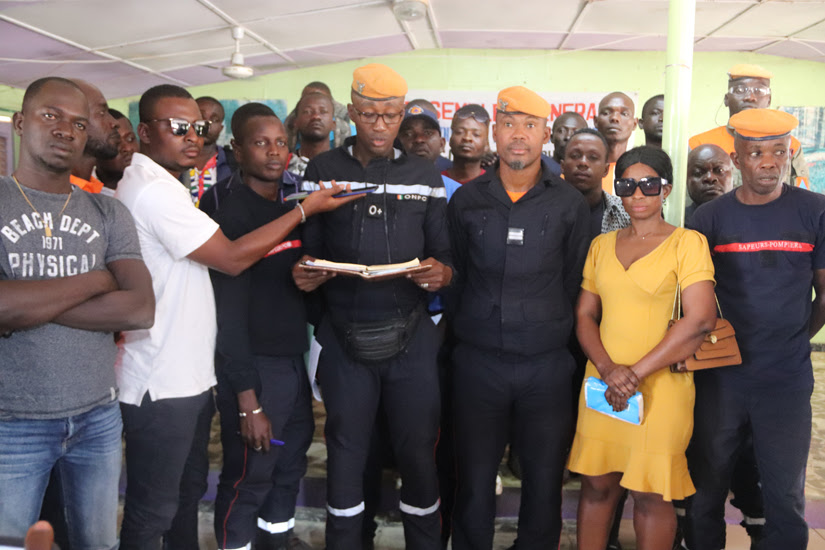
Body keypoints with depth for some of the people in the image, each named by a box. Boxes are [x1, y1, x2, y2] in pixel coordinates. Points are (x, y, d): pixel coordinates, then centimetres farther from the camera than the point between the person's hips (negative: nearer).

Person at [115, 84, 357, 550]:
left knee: (188, 492, 22)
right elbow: (231, 258, -20)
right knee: (154, 511, 6)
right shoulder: (155, 190, -19)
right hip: (162, 385, -10)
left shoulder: (156, 184, 15)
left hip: (187, 375, 10)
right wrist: (306, 209, -14)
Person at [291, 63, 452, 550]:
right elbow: (309, 249, 7)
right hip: (344, 339, 0)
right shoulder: (322, 170, 5)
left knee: (417, 451, 7)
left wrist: (441, 273, -14)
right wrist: (304, 274, -14)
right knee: (346, 451, 12)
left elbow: (445, 255, 8)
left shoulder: (425, 176, 7)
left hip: (410, 336, 0)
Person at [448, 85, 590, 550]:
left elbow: (574, 283, 7)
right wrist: (468, 329, 8)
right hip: (477, 361, 1)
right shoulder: (466, 200, 4)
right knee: (474, 482, 8)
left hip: (547, 364, 0)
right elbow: (455, 276, 10)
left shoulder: (570, 204, 2)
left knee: (544, 485, 10)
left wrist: (554, 333, 7)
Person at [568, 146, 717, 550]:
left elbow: (700, 320, -12)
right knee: (596, 484, 10)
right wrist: (608, 369, -10)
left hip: (661, 386, -4)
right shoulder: (601, 245, 12)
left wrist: (635, 372, -13)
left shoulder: (687, 242, -2)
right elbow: (584, 314, 9)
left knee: (650, 494, 4)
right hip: (601, 382, 4)